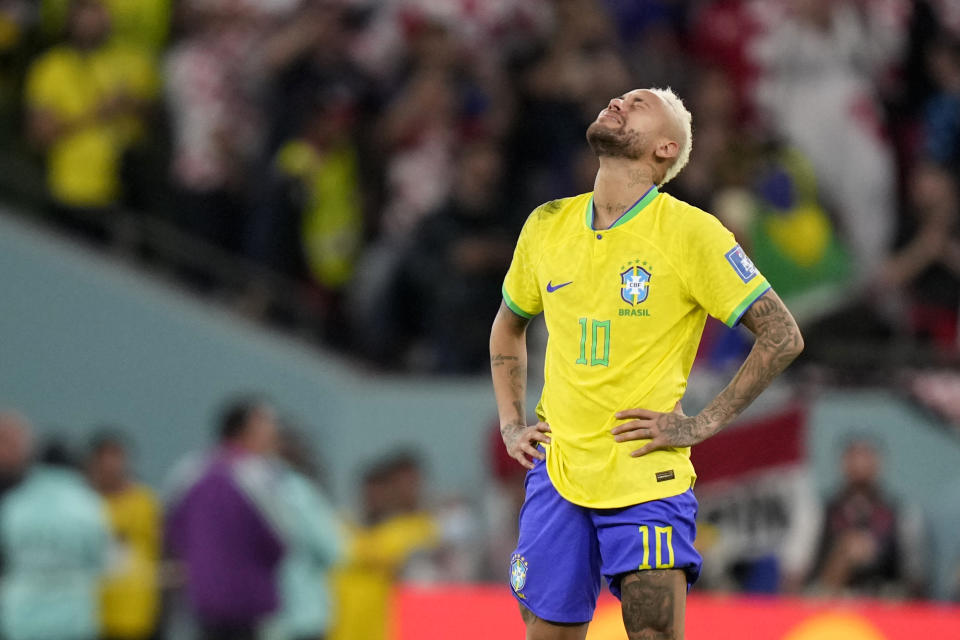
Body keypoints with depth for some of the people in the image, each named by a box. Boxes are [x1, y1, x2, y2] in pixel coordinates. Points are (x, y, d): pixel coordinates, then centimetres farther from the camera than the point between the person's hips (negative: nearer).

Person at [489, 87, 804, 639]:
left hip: (646, 483, -4)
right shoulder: (547, 225, 9)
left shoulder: (690, 232, -6)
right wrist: (511, 423, 16)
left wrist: (703, 425, -8)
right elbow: (509, 326, 28)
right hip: (557, 472, 4)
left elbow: (783, 336, -6)